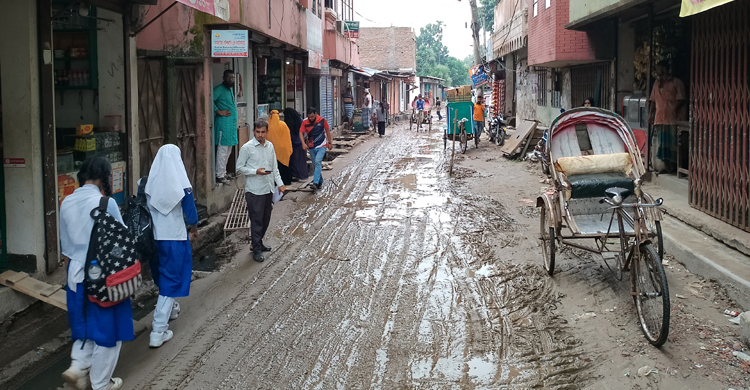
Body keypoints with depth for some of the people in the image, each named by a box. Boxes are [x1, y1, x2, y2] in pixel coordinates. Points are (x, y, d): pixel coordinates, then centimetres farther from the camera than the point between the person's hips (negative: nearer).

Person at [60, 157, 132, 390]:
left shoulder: (67, 203, 3)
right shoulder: (106, 203, -17)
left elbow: (65, 246, 11)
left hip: (76, 274, 6)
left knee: (85, 324, 22)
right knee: (106, 328, 8)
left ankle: (78, 367, 7)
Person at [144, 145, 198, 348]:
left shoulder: (150, 182, -6)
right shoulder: (180, 185, -15)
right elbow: (190, 211, -6)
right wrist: (194, 226, 15)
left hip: (153, 237, 5)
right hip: (174, 238, -5)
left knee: (162, 275, 27)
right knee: (170, 281, 3)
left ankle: (170, 308, 50)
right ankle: (158, 331, 0)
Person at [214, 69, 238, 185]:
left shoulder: (230, 89, 18)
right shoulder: (219, 89, -10)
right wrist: (219, 111, -18)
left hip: (232, 123, 9)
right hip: (223, 123, -9)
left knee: (228, 150, 14)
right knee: (222, 150, -8)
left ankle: (223, 172, 23)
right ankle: (220, 176, -5)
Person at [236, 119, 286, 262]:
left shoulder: (270, 146, 9)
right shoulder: (247, 148, -9)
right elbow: (240, 167, -7)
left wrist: (279, 183, 8)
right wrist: (256, 171, -19)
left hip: (268, 189, 6)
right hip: (254, 190, -6)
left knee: (266, 219, 14)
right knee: (256, 220, -2)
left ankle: (259, 243, 30)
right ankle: (257, 250, 6)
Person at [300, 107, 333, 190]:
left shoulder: (322, 120, -9)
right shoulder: (305, 122, -8)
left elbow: (327, 131, 3)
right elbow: (301, 133, -7)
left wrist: (330, 143, 9)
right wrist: (303, 143, -23)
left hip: (321, 146, -3)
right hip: (311, 147, 3)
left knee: (318, 162, -18)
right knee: (315, 164, 10)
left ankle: (315, 182, -25)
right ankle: (320, 181, 26)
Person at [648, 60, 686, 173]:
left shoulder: (676, 82, 0)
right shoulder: (657, 83, 18)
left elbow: (681, 99, -5)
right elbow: (653, 100, 20)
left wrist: (674, 110, -14)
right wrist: (651, 113, 10)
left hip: (673, 119, -6)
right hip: (660, 119, 6)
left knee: (672, 144, -5)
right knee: (659, 144, 4)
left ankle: (671, 167, -1)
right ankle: (661, 166, 9)